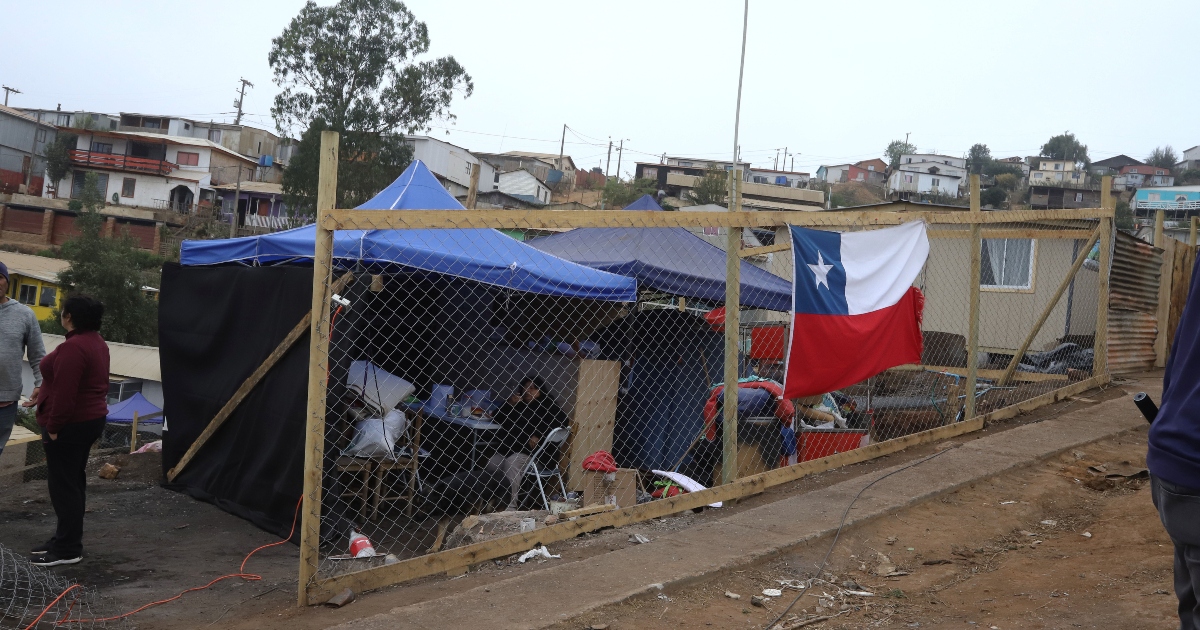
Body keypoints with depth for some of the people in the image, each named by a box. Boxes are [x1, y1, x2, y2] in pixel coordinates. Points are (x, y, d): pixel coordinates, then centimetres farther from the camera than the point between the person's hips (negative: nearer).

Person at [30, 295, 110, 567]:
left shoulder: (73, 347, -22)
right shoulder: (97, 342, 11)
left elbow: (64, 393, -24)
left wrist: (53, 427, -18)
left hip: (70, 424, -10)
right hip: (91, 419, 10)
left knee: (62, 484, -4)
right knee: (73, 480, 15)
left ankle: (68, 549, 1)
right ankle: (68, 539, 23)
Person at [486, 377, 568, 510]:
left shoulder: (545, 405, 2)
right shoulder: (519, 403, 17)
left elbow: (561, 420, -14)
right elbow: (498, 419, 11)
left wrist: (538, 435, -20)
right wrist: (509, 404, -7)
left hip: (535, 451, -6)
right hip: (510, 448, 6)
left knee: (512, 463, -33)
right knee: (491, 463, -16)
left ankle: (511, 506, -35)